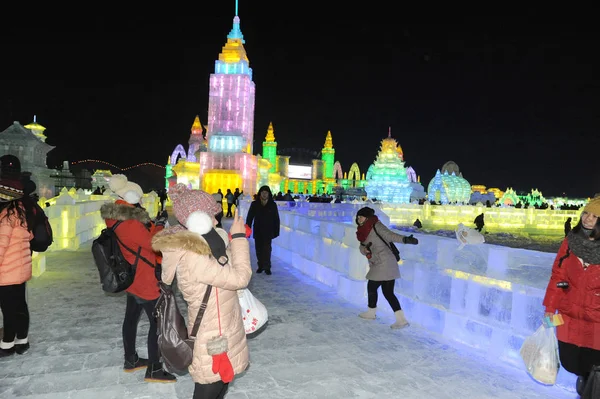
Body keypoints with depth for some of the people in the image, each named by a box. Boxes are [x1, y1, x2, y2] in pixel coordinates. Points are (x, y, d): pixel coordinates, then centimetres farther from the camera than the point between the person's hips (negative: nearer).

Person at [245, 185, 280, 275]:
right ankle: (260, 266, 20)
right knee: (258, 249, 8)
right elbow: (249, 217, 3)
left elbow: (276, 219, 3)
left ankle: (267, 267, -2)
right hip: (257, 231, 2)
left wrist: (276, 231, -1)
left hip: (268, 231, -2)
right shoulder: (254, 204, 2)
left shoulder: (273, 205, 1)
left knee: (267, 249, -7)